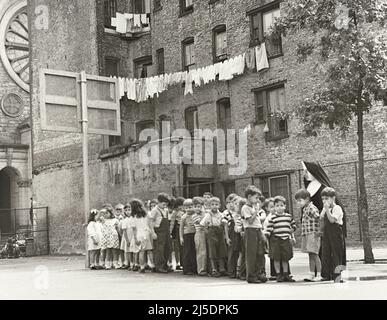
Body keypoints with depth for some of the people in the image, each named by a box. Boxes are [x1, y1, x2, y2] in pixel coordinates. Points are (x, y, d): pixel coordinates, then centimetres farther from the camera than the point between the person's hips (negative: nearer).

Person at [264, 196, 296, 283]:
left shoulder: (288, 216, 9)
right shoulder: (273, 218, -3)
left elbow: (293, 225, 21)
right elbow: (269, 228, -6)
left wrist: (290, 231, 7)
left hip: (286, 239, 3)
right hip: (276, 239, -3)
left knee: (285, 258, 8)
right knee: (277, 258, 0)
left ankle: (286, 275, 17)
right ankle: (278, 275, 9)